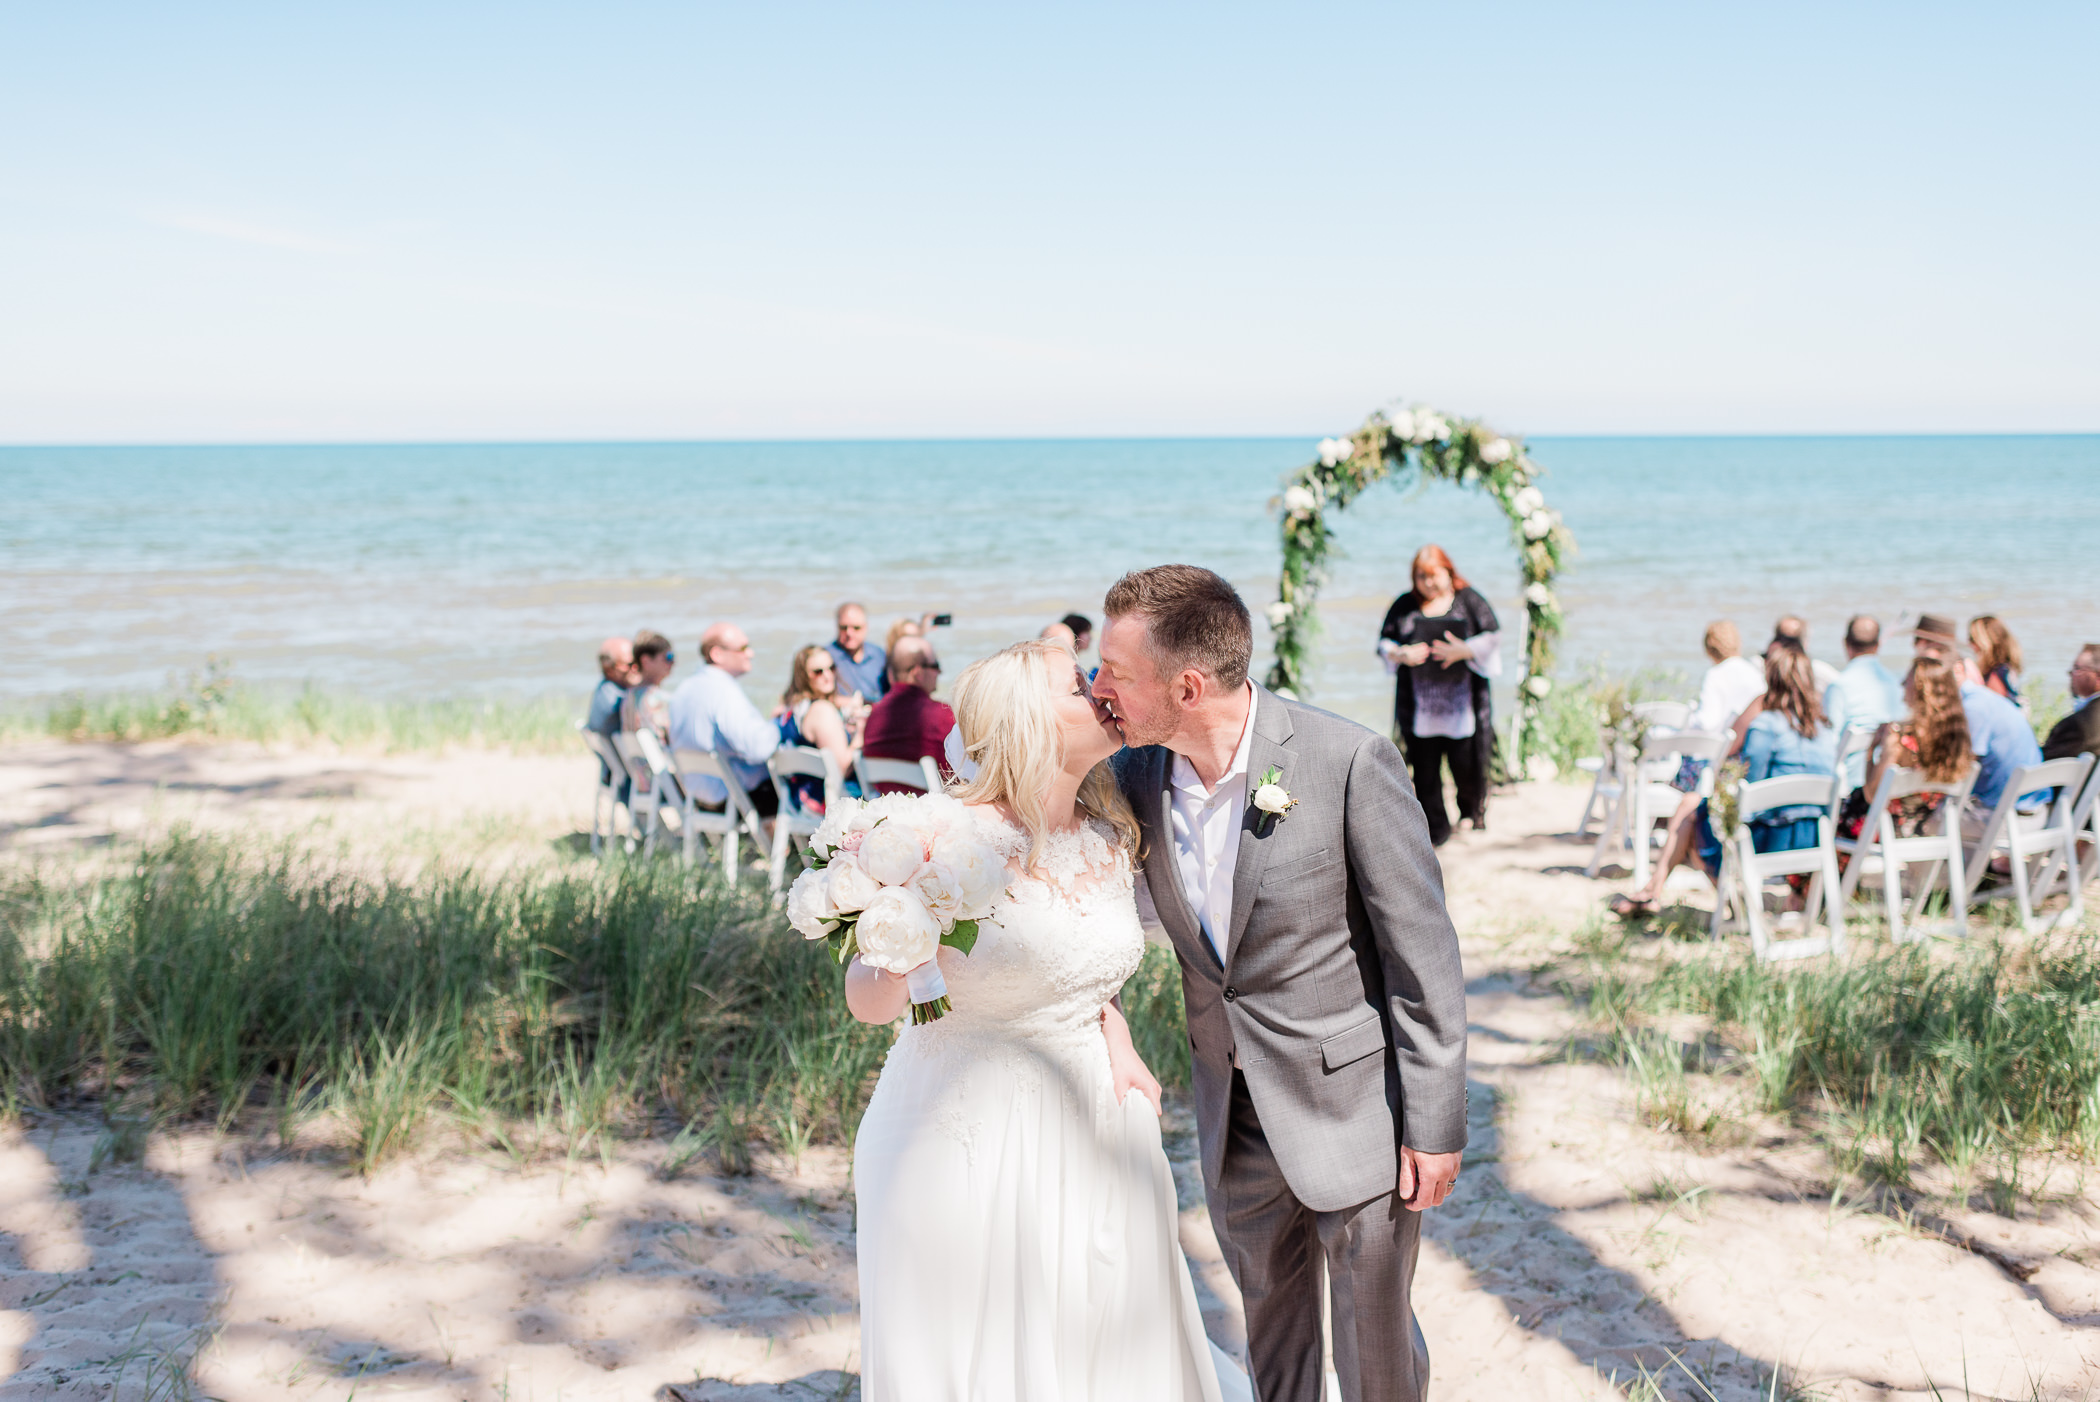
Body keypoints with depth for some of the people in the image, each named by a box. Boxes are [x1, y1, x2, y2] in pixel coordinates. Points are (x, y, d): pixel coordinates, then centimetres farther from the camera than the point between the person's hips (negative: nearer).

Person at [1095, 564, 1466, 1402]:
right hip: (1233, 1119, 5)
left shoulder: (1349, 762, -21)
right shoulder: (1138, 777, -4)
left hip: (1356, 1107, -5)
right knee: (1272, 1334, 21)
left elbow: (1422, 956, -16)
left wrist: (1436, 1125, -13)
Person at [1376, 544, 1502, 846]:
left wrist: (1464, 650, -15)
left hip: (1462, 703, -2)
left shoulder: (1469, 600, 5)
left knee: (1466, 761, -2)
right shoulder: (1404, 606, 10)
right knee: (1424, 768, 0)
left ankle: (1472, 810, 26)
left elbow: (1492, 637, 1)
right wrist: (1401, 655, -11)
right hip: (1418, 705, 2)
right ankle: (1436, 829, 9)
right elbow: (1384, 643, 11)